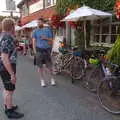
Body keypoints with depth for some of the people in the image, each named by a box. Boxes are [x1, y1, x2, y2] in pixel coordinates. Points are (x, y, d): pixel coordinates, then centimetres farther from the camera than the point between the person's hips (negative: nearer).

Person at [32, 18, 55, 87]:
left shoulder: (47, 30, 8)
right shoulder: (35, 31, 5)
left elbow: (51, 39, 10)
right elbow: (34, 41, 2)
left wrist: (45, 38, -9)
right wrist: (34, 50, -7)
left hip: (46, 49, 1)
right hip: (39, 50, -1)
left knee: (49, 66, 4)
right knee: (40, 66, 4)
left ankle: (51, 79, 20)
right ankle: (42, 80, 17)